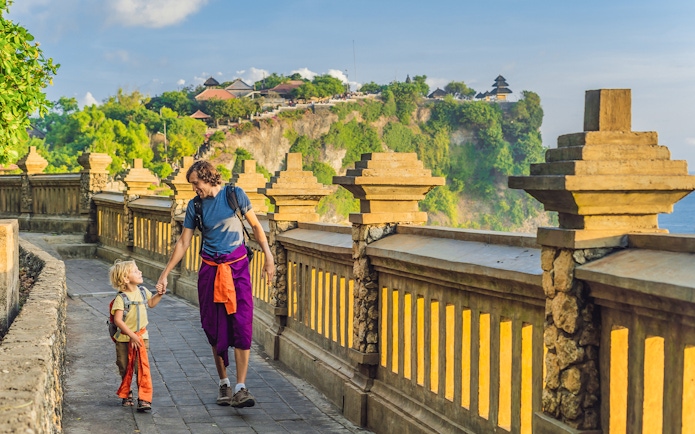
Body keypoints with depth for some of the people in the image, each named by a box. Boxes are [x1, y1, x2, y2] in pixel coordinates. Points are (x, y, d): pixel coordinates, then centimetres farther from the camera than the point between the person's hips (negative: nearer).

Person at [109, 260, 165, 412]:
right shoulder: (121, 298, -17)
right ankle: (126, 395, 33)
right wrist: (132, 335, -23)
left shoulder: (143, 291, 2)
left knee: (142, 368, -8)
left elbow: (151, 303, 23)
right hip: (124, 339, -3)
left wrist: (159, 295, 6)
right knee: (125, 369, 12)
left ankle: (145, 399, -7)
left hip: (141, 337, 3)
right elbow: (118, 320, -21)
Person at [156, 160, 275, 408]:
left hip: (237, 267, -2)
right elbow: (183, 243, 6)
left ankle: (241, 388, -13)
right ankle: (223, 384, 19)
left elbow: (255, 226, 4)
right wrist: (165, 274, 2)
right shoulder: (195, 206, 2)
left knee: (242, 326, -11)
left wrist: (268, 257, -2)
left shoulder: (234, 194, -3)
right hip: (210, 270, 2)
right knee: (215, 330, 5)